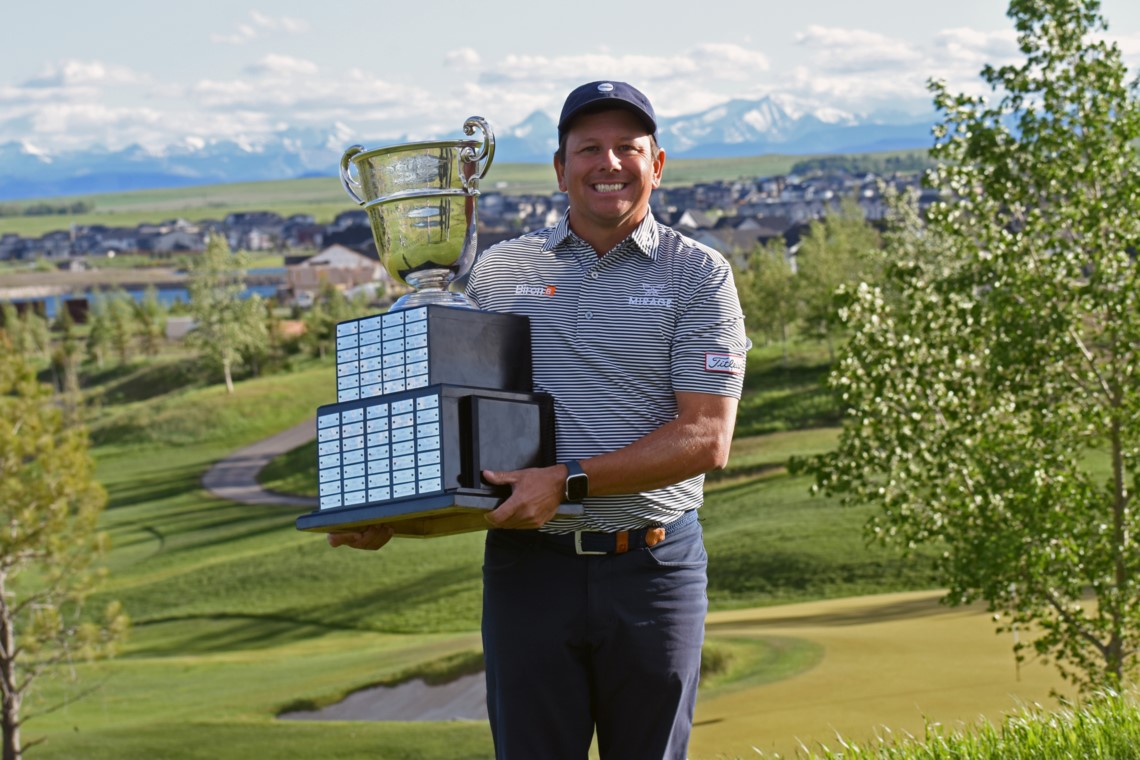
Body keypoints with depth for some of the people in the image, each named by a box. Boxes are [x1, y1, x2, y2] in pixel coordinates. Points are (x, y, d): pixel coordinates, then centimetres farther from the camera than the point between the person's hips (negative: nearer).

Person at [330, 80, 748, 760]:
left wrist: (569, 482, -18)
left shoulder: (699, 275, 0)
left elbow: (707, 439, -9)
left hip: (653, 568, -1)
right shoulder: (500, 271, 9)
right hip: (529, 563, 2)